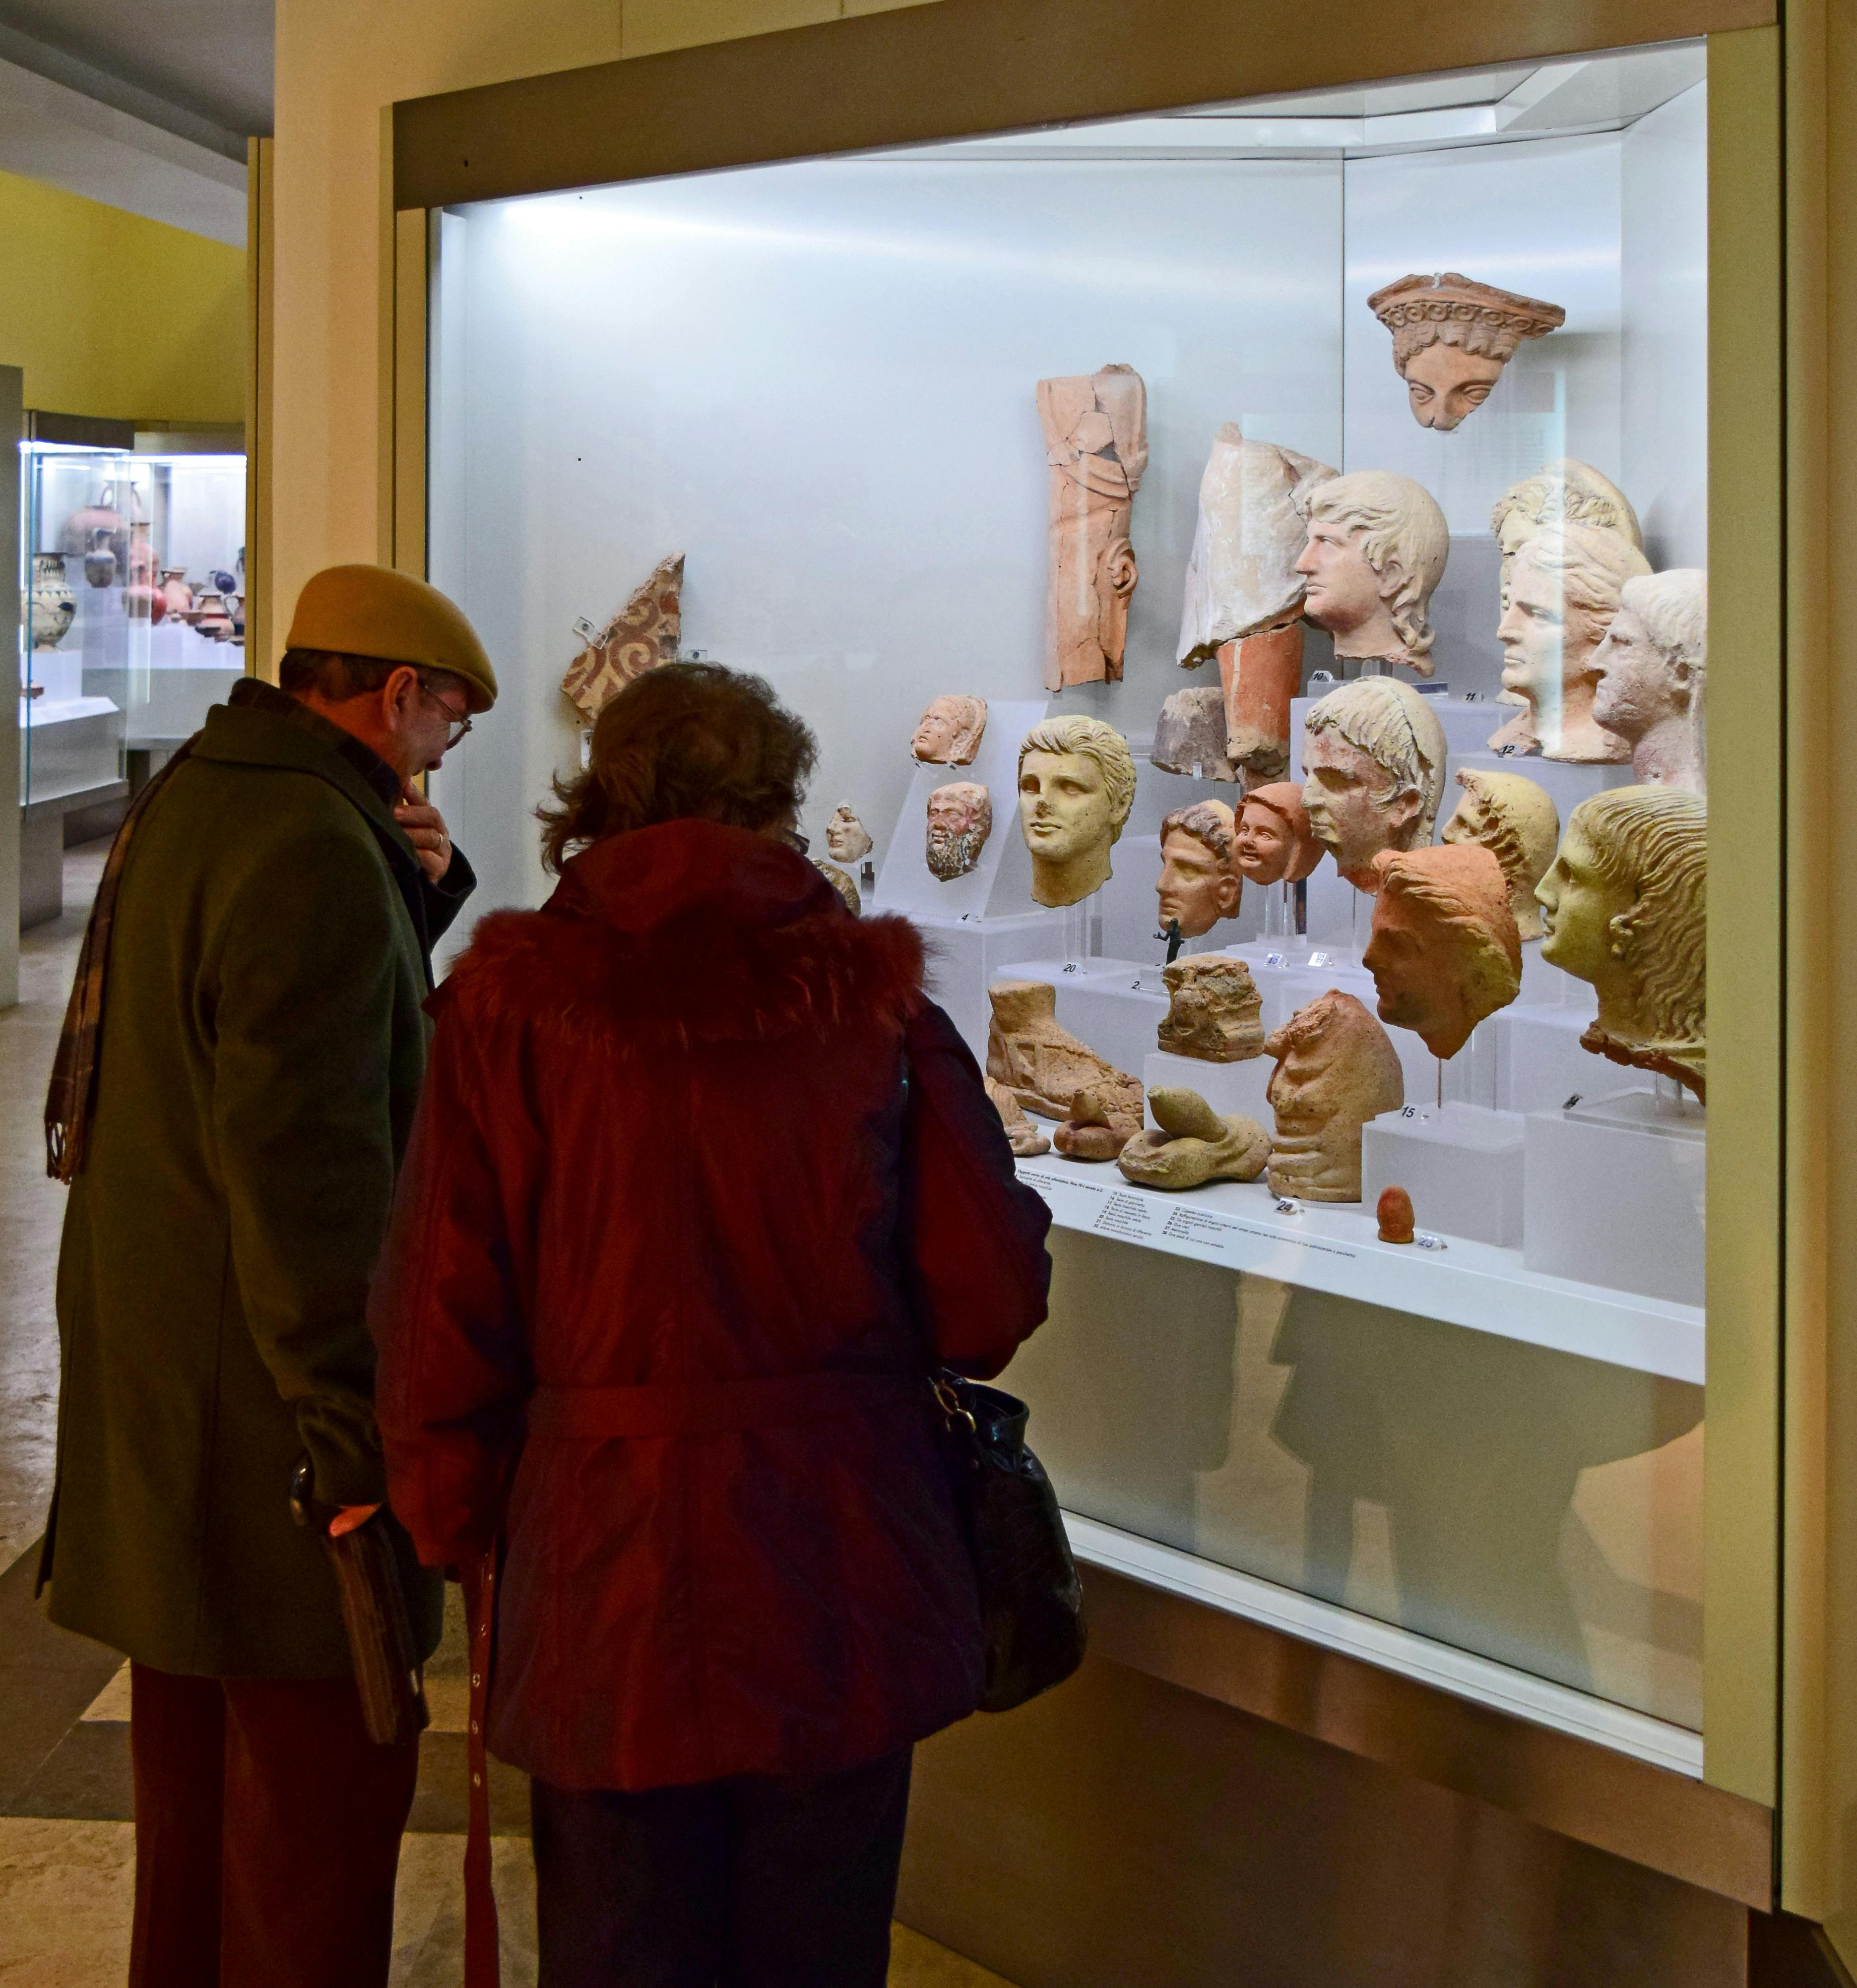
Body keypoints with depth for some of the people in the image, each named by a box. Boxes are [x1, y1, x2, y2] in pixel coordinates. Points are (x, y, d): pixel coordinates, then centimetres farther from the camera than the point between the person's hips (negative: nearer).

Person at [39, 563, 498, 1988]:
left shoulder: (187, 801, 11)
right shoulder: (315, 854, -21)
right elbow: (306, 1169, -26)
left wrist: (413, 892, 4)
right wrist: (358, 1444, -23)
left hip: (153, 1349, 11)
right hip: (260, 1393, -10)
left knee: (199, 1741, 23)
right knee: (321, 1776, 0)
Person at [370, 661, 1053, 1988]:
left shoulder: (512, 1000, -5)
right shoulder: (873, 993, -5)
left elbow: (441, 1315, -5)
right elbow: (992, 1295, -5)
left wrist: (454, 1527, 10)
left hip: (609, 1585, 0)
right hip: (844, 1585, 1)